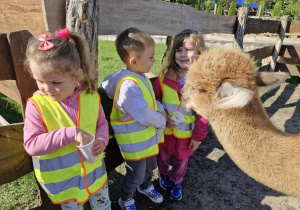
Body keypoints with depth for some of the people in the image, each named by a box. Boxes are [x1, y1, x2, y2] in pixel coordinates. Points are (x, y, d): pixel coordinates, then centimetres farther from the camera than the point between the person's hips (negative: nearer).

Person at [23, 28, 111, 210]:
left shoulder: (91, 97, -13)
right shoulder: (37, 105, -20)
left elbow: (102, 123, 3)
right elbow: (31, 145, -24)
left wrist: (102, 140, -18)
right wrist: (70, 133, -33)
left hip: (94, 171, 3)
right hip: (63, 180, -2)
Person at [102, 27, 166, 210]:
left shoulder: (140, 76, 1)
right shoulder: (129, 86, -31)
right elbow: (143, 115, -31)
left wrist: (161, 111, -4)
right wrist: (161, 121, -14)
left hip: (148, 136, 9)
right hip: (135, 142, -9)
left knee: (150, 166, 30)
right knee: (136, 175, 14)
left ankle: (146, 186, 59)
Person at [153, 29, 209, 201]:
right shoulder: (165, 74, -12)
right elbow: (155, 99, -2)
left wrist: (198, 136, -8)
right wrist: (163, 116, -16)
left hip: (186, 132, -1)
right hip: (164, 129, 1)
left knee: (181, 159, 21)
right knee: (163, 155, 23)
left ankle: (177, 182, 50)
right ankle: (163, 175, 56)